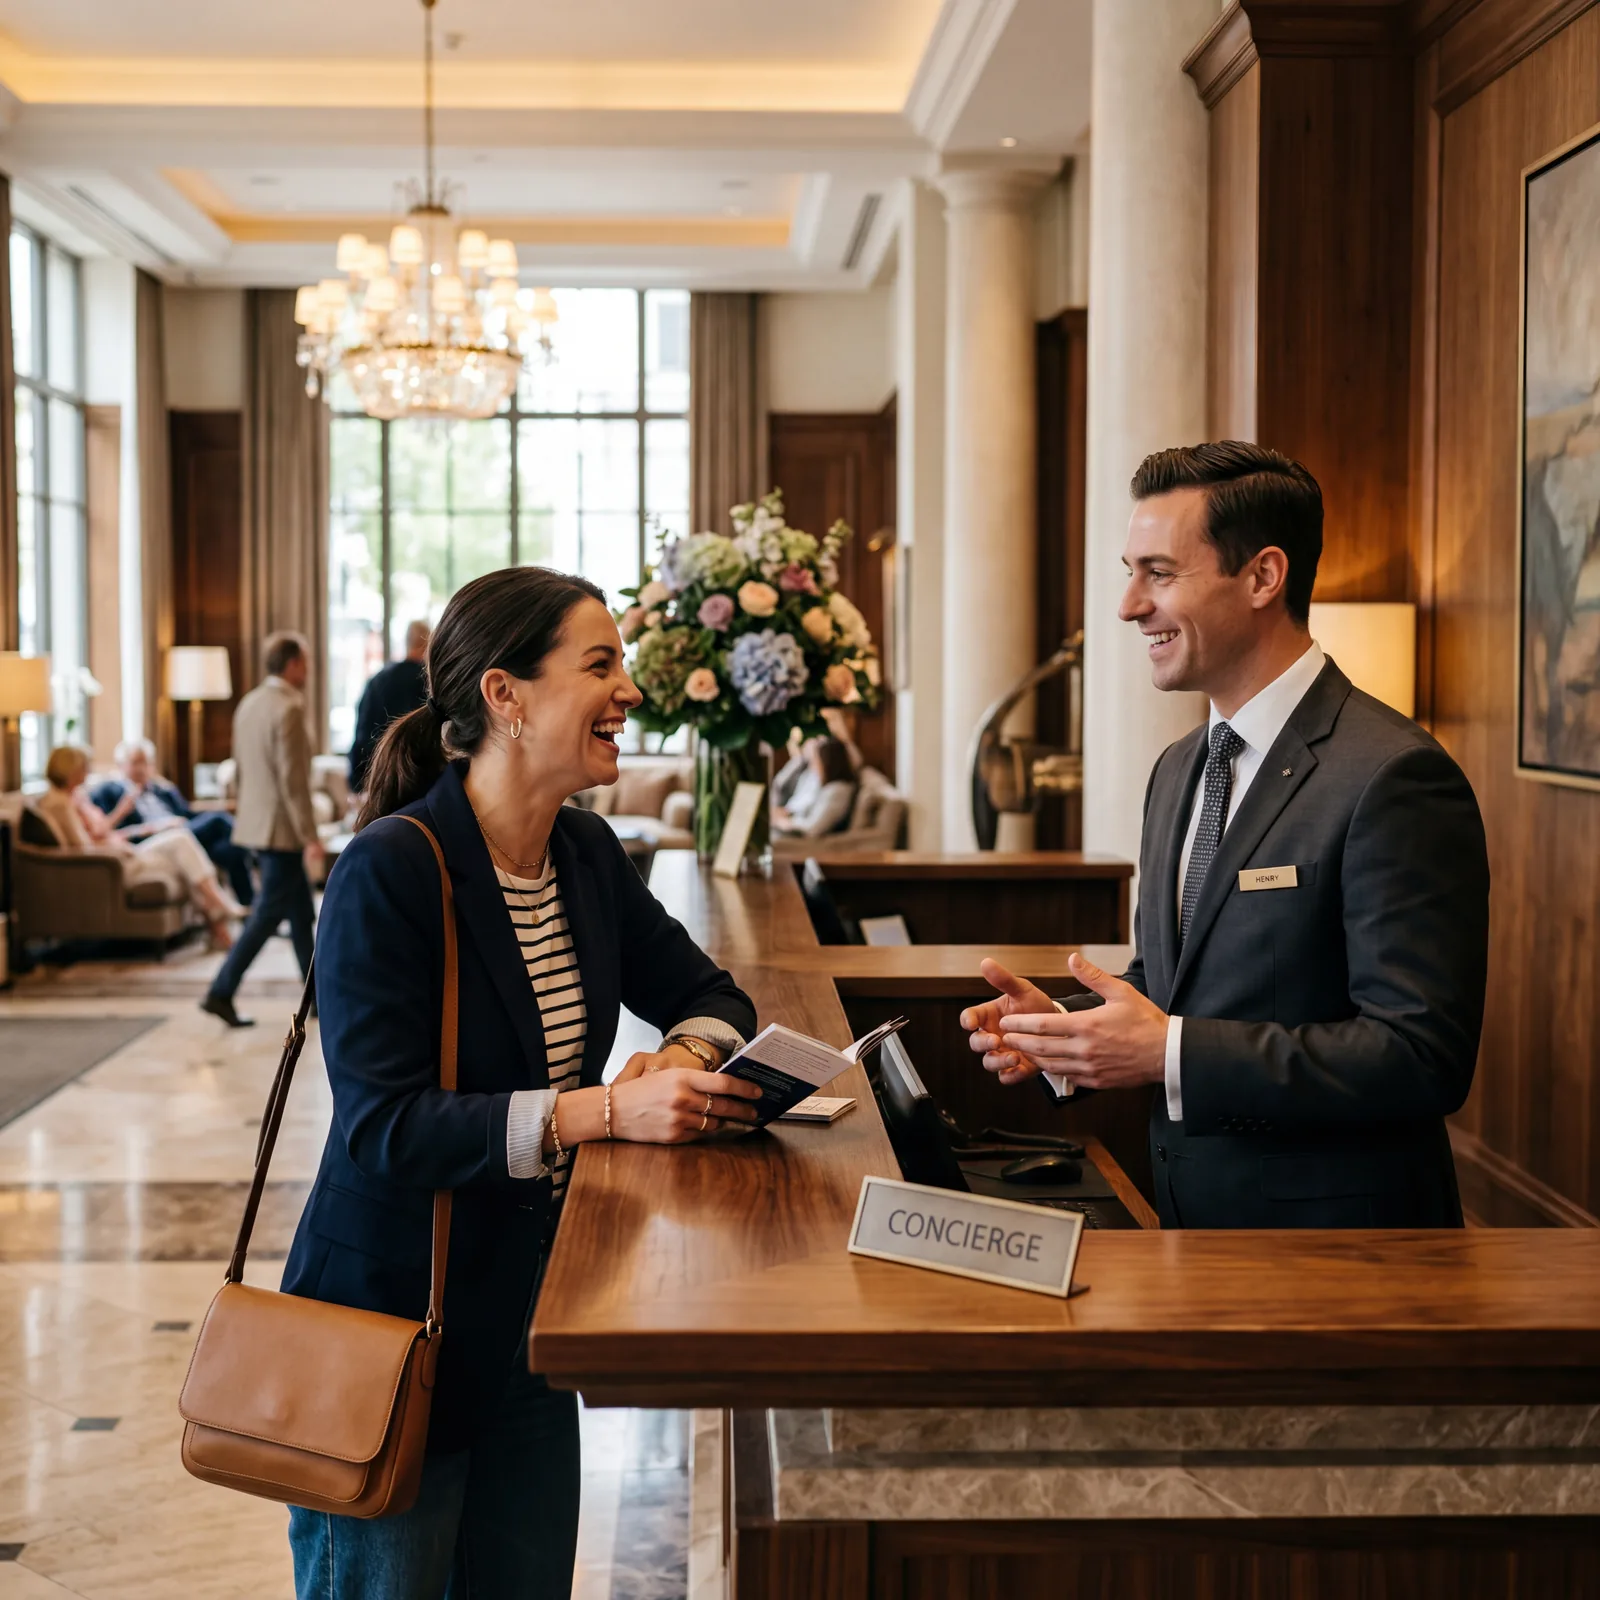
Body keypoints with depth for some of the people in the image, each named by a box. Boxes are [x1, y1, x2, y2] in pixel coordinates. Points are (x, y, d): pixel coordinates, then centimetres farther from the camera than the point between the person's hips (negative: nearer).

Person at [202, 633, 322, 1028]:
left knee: (301, 913, 16)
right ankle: (221, 993, -3)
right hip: (281, 828, -9)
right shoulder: (288, 709, -18)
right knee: (268, 914, -3)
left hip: (255, 820, 9)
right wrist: (310, 836, -18)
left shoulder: (249, 703, 10)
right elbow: (293, 779, -21)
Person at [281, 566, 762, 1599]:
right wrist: (607, 1109, -32)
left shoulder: (585, 853, 3)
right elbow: (382, 1126, -25)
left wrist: (688, 1057, -11)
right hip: (392, 1319, -7)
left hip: (527, 1314, 7)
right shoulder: (391, 872, -20)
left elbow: (706, 994, 13)